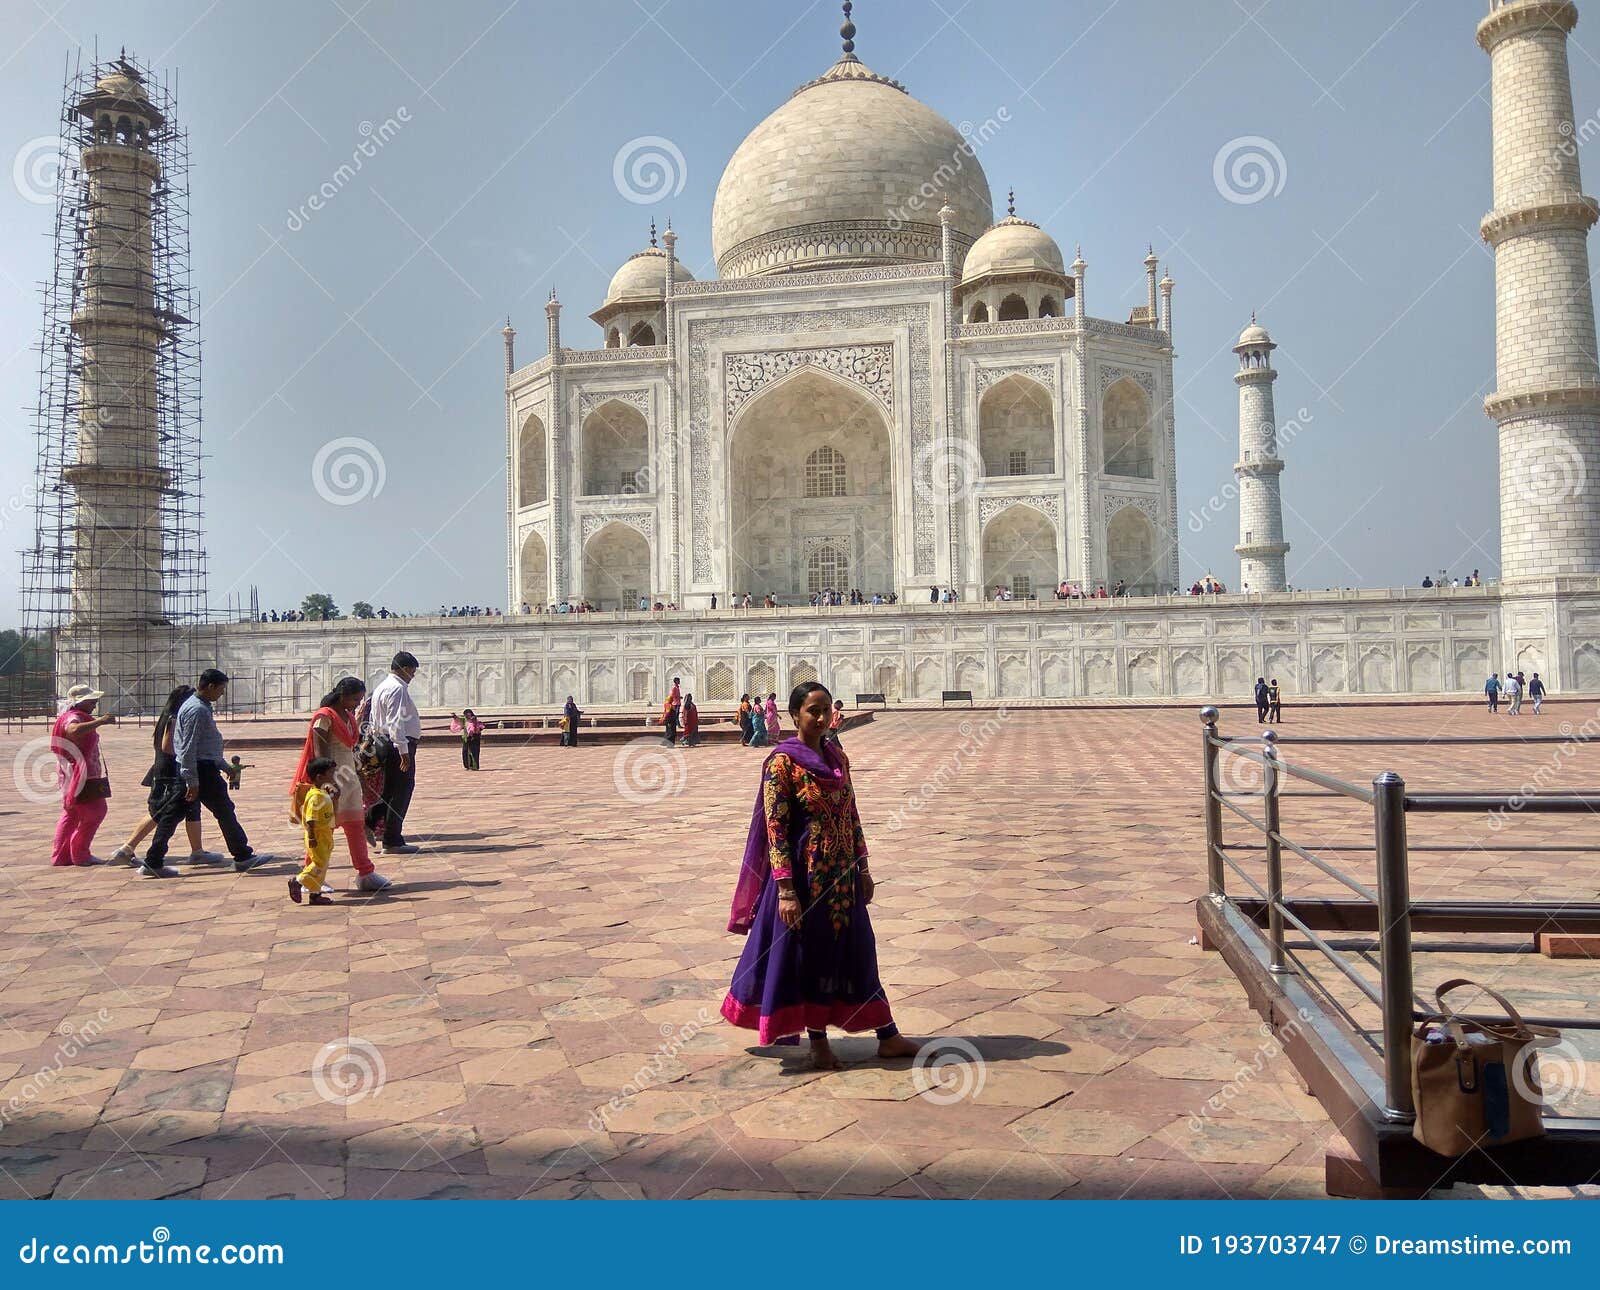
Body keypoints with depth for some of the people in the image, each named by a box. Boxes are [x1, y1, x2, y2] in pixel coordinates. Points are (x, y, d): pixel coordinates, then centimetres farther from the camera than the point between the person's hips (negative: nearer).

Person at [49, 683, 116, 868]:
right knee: (95, 812, -6)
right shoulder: (73, 717, -16)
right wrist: (100, 721, -43)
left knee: (71, 815, 14)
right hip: (80, 776, -11)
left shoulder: (80, 717, 17)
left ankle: (61, 855, 17)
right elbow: (74, 730, -42)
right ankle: (80, 854, 0)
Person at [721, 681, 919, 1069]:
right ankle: (818, 1042, 23)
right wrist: (785, 889, -20)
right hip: (804, 875, -6)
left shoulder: (837, 756, 7)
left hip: (842, 875, 6)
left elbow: (852, 814, 13)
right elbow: (775, 829, -16)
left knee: (856, 951, 13)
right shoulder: (782, 761, -13)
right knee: (808, 954, 7)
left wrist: (863, 868, 11)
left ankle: (888, 1037, 22)